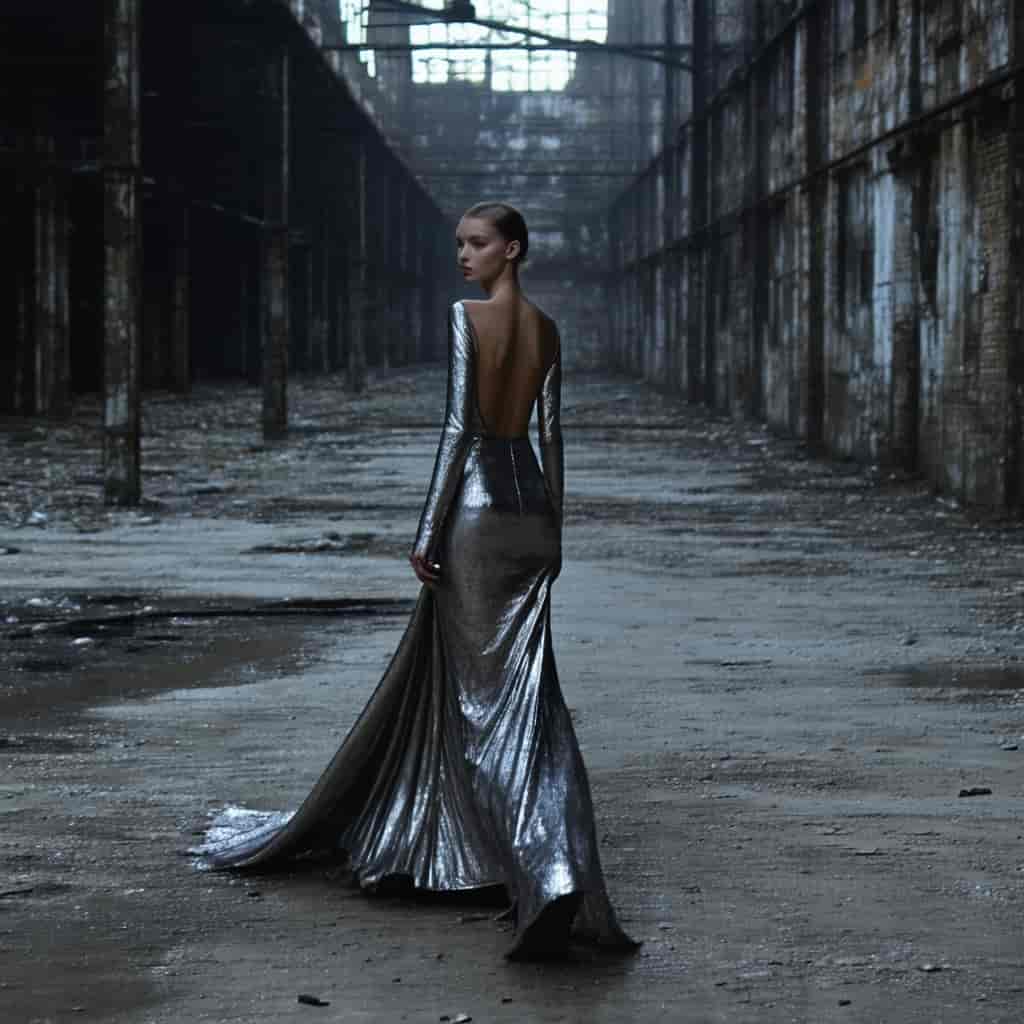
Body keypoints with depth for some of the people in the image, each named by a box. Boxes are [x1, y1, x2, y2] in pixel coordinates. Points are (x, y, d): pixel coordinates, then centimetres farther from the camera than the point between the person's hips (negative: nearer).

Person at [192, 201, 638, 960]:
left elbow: (459, 428, -15)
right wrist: (553, 529, 18)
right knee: (528, 690, 12)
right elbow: (551, 432, 12)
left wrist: (428, 532, -12)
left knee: (485, 692, -4)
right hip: (530, 504, 7)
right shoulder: (546, 328, 10)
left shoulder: (468, 318, -11)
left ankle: (550, 876, -15)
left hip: (478, 506, -7)